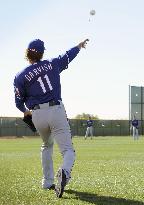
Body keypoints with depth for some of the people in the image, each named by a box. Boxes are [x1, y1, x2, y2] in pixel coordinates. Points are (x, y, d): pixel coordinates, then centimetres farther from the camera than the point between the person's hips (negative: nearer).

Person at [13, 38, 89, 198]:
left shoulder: (20, 77, 2)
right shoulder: (52, 64, 6)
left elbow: (19, 103, 7)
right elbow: (68, 56, 25)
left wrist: (26, 111, 30)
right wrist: (79, 46, 44)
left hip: (37, 115, 2)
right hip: (57, 111, -1)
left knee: (47, 146, 29)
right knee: (68, 150, -4)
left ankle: (47, 182, 28)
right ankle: (64, 172, -37)